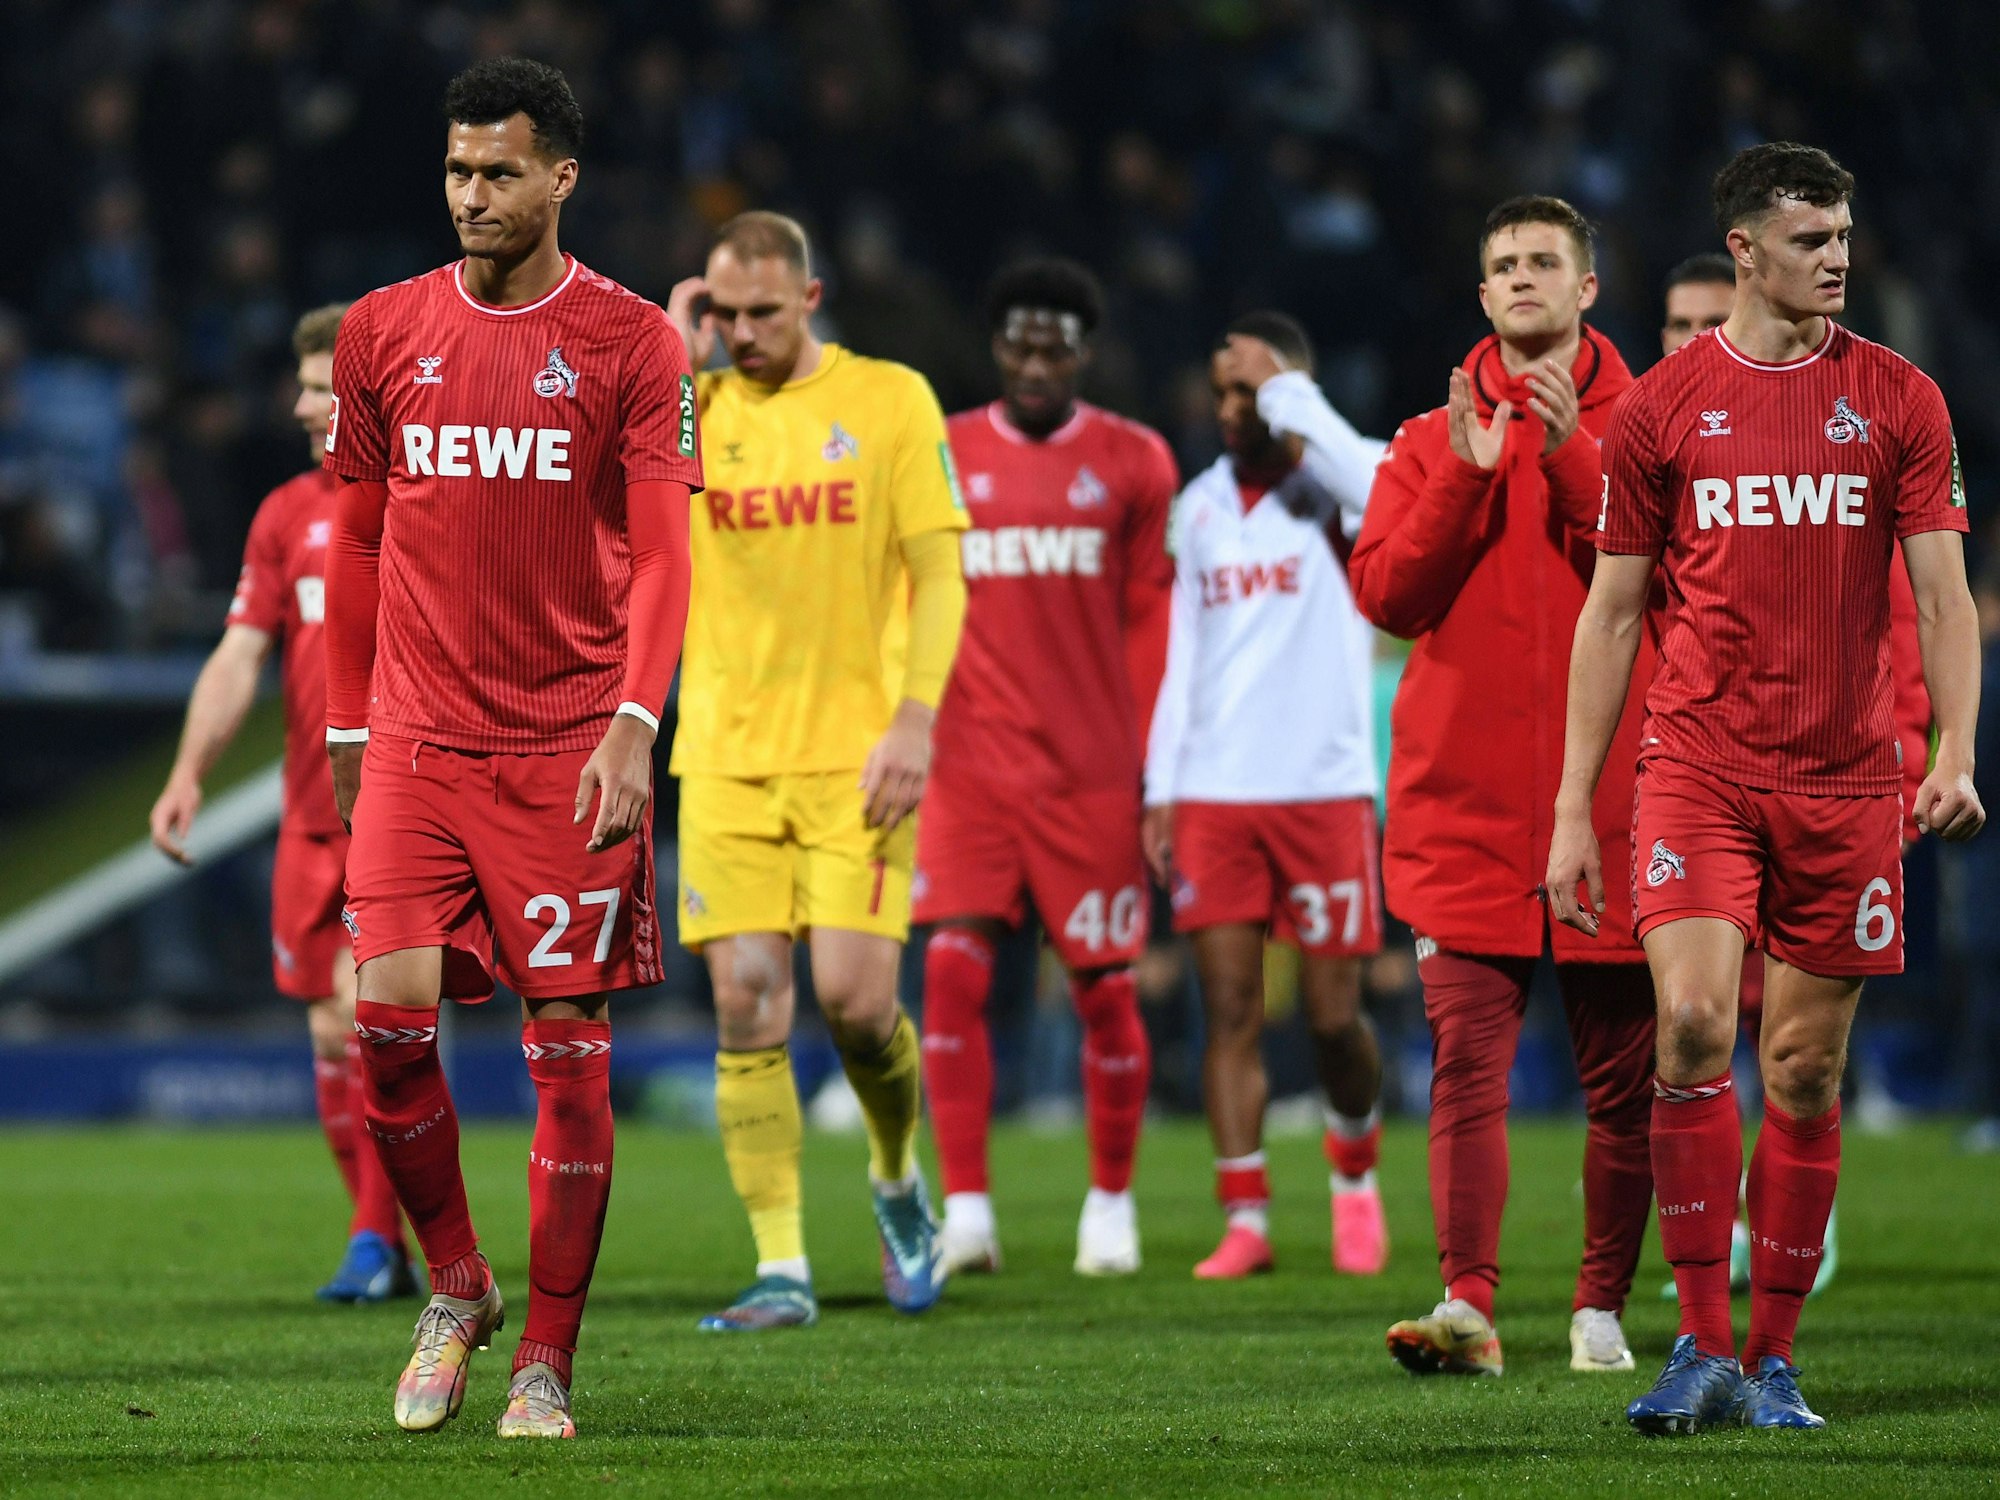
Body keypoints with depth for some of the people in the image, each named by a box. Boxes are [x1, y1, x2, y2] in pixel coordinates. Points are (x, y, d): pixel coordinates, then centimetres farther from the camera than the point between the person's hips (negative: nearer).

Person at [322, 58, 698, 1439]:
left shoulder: (632, 342, -1)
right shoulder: (385, 331, 8)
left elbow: (660, 556, -5)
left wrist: (633, 725, -17)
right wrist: (349, 723, 14)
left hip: (570, 746, -2)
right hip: (416, 741, 2)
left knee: (568, 1050, -2)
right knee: (389, 1013, -10)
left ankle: (547, 1362, 6)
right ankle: (455, 1285, 13)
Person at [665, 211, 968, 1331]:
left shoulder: (889, 399, 2)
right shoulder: (694, 408, 9)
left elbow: (939, 570, -1)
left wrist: (915, 719, -12)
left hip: (856, 754, -2)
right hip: (727, 761, 2)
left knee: (854, 996, -11)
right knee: (748, 1005, -5)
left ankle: (898, 1178, 20)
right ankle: (782, 1269, -2)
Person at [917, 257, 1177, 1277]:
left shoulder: (1133, 462, 4)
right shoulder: (944, 457, 7)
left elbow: (1151, 620, 5)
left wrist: (1156, 768, 0)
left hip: (1095, 771, -1)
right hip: (971, 765, 1)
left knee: (1103, 987, 3)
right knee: (954, 969, -12)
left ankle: (1111, 1203, 20)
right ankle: (965, 1211, -9)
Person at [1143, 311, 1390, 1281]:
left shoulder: (1330, 491, -3)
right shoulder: (1201, 505, 13)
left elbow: (1373, 486, -30)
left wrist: (1284, 388, -19)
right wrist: (1161, 787, 11)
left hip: (1324, 789, -4)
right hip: (1213, 792, 4)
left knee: (1333, 1012, 0)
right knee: (1229, 1008, -2)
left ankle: (1355, 1173, 26)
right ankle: (1244, 1219, 0)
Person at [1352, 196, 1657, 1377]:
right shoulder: (1432, 440, 12)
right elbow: (1387, 593, 1)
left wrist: (1573, 457, -13)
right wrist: (1466, 477, -9)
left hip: (1611, 798, -1)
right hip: (1466, 804, 1)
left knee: (1621, 1075, 3)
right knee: (1468, 1061, -9)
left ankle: (1604, 1306, 12)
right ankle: (1468, 1303, -12)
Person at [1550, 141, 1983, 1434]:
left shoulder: (1900, 402, 5)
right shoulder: (1662, 408, 3)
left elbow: (1944, 597, 4)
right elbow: (1612, 612, 8)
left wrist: (1955, 754, -13)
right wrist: (1574, 808, 4)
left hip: (1845, 780, 1)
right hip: (1698, 767, -1)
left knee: (1806, 1069, 4)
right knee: (1693, 1025, -17)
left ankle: (1773, 1359, 13)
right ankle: (1703, 1343, -10)